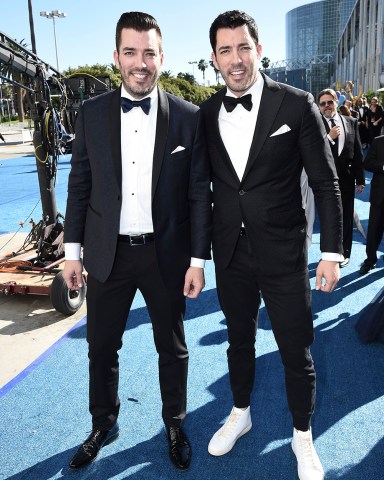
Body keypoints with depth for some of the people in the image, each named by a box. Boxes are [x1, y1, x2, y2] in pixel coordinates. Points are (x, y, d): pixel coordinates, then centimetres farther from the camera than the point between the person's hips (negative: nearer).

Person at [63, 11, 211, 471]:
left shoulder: (187, 117, -5)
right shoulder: (92, 113, 1)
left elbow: (199, 194, -4)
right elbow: (79, 185, 4)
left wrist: (198, 260, -6)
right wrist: (72, 250, 3)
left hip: (166, 255, -1)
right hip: (107, 253, 2)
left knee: (172, 348, 15)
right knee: (101, 346, 15)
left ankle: (174, 425, 39)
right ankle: (103, 425, 40)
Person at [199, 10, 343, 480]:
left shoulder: (296, 104, -8)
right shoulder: (207, 113, 2)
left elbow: (326, 184, -5)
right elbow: (203, 182, 8)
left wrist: (331, 252, -8)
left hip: (282, 252, -3)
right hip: (229, 251, 3)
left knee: (296, 350, 8)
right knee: (239, 338, 20)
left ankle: (302, 435, 34)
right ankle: (240, 414, 45)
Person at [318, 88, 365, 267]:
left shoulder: (351, 122, 5)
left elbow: (358, 152, 6)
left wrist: (360, 179, 5)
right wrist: (329, 137, -21)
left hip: (346, 178, 3)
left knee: (346, 217, 11)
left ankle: (344, 253, 26)